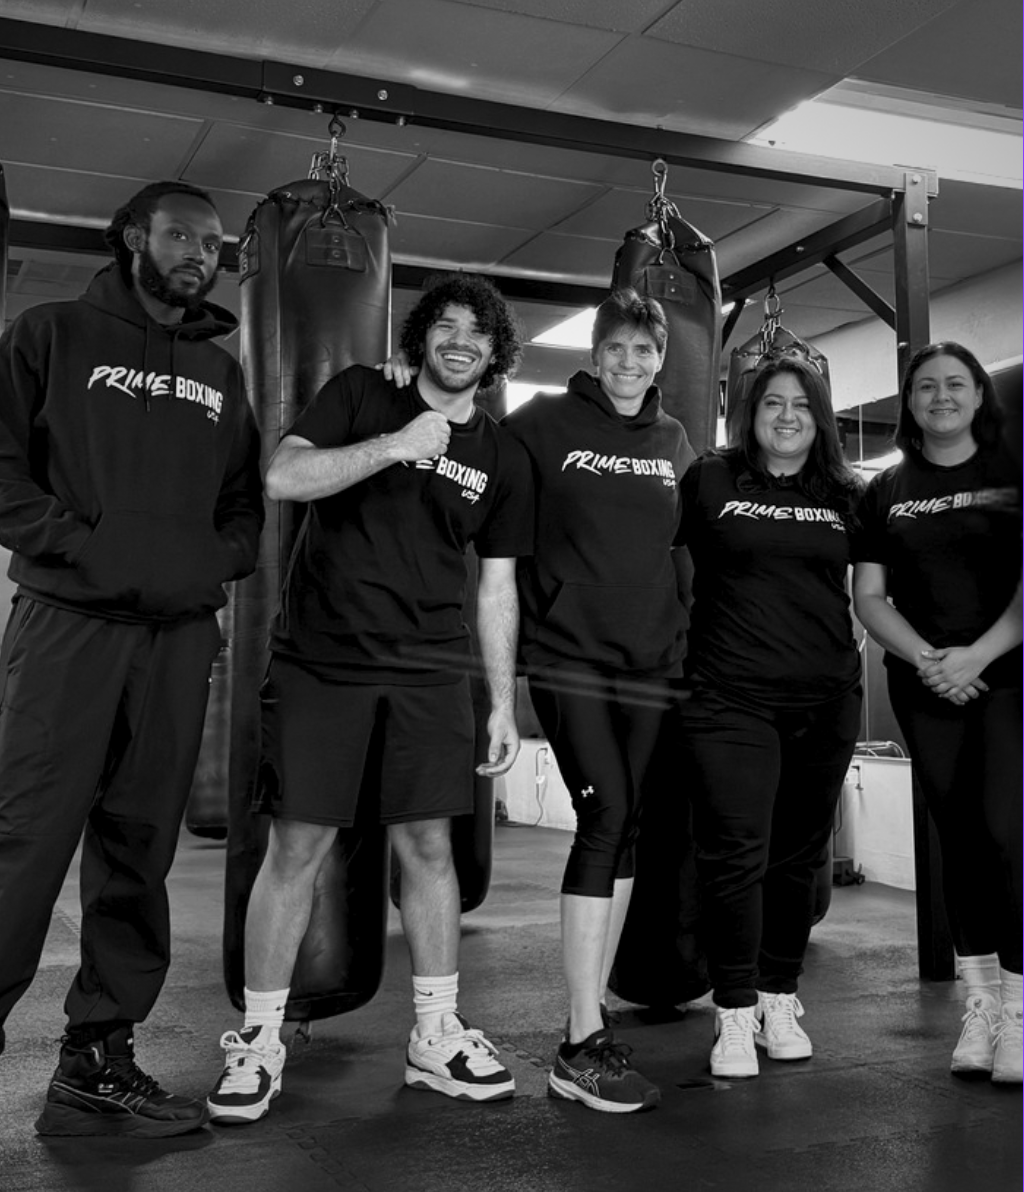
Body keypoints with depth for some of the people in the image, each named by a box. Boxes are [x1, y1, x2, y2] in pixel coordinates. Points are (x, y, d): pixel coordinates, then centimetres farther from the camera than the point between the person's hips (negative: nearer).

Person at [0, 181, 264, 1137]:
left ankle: (98, 1060, 14)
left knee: (138, 850, 5)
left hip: (181, 636, 4)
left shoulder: (221, 373, 20)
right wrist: (84, 546, -13)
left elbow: (246, 497, 19)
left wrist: (218, 559, -1)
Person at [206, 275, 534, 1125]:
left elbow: (496, 588, 12)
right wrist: (394, 445, -19)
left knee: (428, 845, 4)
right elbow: (282, 479, -9)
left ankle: (437, 1037, 18)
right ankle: (258, 1041, 12)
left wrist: (505, 704, 7)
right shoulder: (361, 395, 5)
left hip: (430, 673, 2)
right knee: (297, 845, -1)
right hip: (320, 663, -2)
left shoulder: (503, 460, 11)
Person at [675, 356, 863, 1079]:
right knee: (735, 854, -6)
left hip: (826, 699, 3)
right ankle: (735, 1014, 7)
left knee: (799, 855, 10)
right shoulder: (711, 480, 3)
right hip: (730, 696, -3)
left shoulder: (846, 496, 11)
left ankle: (780, 999, 25)